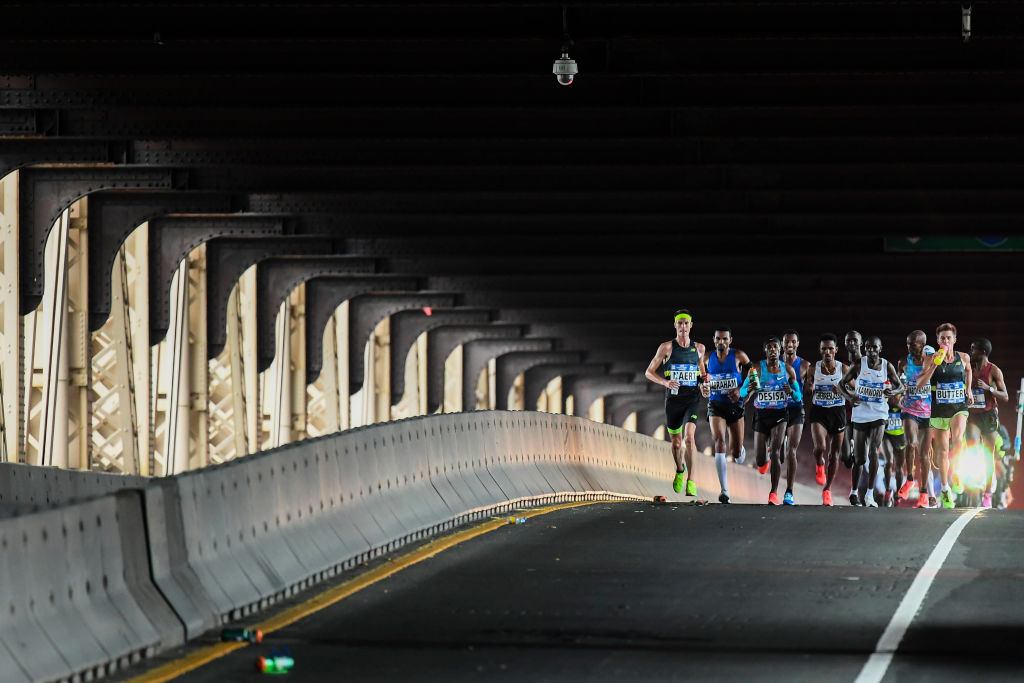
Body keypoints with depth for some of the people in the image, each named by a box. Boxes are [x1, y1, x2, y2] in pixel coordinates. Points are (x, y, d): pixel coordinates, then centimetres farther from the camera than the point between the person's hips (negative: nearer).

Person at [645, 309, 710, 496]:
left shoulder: (699, 348, 8)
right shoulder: (667, 347, 0)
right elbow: (649, 372, 2)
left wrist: (703, 386, 3)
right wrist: (665, 382, -16)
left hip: (692, 398, 0)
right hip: (673, 398, 0)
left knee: (689, 436, -20)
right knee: (676, 442, 8)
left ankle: (691, 481, -18)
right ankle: (680, 471, 40)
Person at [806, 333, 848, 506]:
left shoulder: (843, 369, -2)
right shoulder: (813, 368, 0)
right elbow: (806, 392, 6)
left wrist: (842, 391, -20)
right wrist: (809, 388, -17)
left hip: (838, 412, 1)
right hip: (818, 412, -1)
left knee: (835, 453, 7)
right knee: (820, 447, -24)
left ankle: (827, 490, 21)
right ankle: (819, 465, 12)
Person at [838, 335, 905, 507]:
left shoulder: (887, 366, -2)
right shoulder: (858, 365, -3)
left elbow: (900, 385, 8)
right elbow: (842, 383, 5)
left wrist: (893, 392, -15)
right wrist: (849, 396, -15)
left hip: (879, 414, -1)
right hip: (860, 414, 1)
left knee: (873, 452, -15)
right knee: (859, 456, 6)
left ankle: (870, 494, -10)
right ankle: (855, 491, 25)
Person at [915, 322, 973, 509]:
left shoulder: (963, 358, 1)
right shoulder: (931, 359, -4)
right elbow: (920, 384, -13)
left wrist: (968, 390, 20)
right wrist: (935, 364, -20)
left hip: (959, 407, 0)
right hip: (939, 409, 0)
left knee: (957, 440, -29)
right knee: (942, 450, 6)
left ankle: (951, 467, 0)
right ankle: (945, 490, 18)